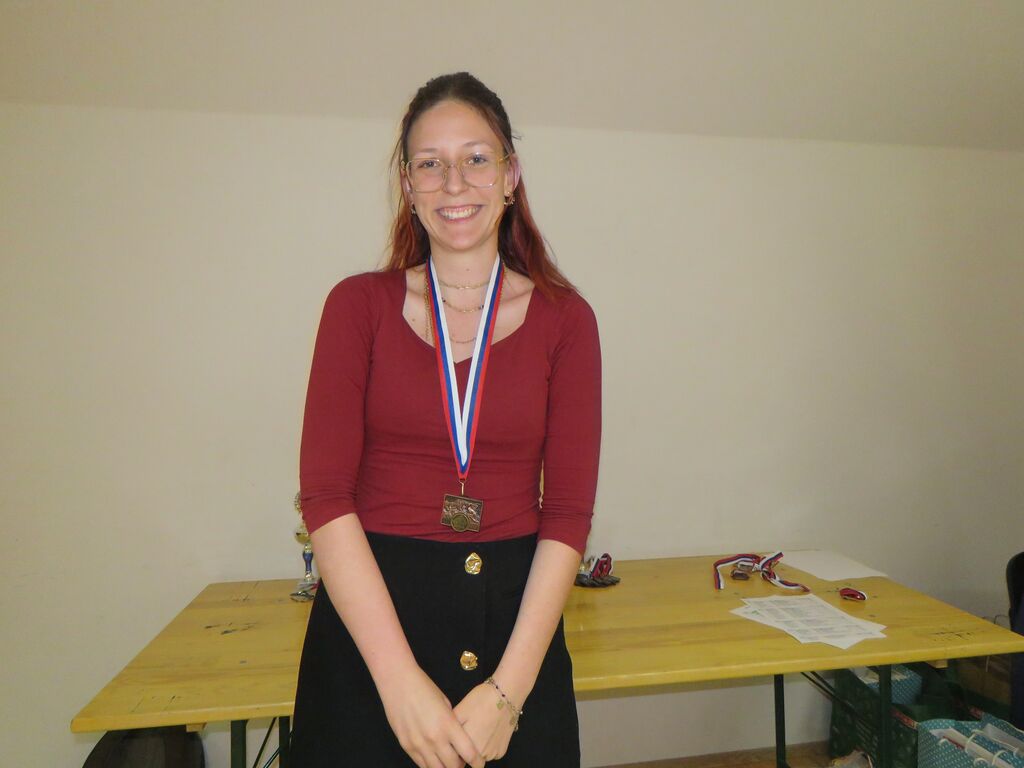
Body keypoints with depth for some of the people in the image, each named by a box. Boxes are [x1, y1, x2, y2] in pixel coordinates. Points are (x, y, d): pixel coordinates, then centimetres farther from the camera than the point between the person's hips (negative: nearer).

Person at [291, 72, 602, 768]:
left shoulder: (565, 319, -1)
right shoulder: (359, 305, -2)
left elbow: (568, 511, -5)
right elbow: (325, 495, -8)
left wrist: (509, 688, -11)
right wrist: (402, 680, -14)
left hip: (515, 619, 1)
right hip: (370, 617, 0)